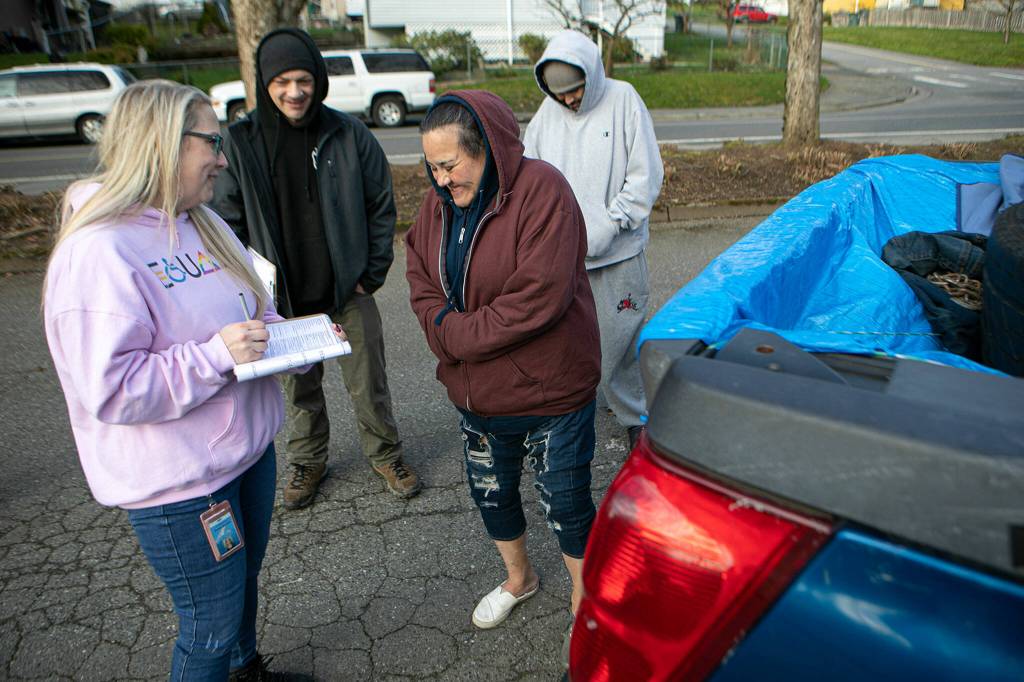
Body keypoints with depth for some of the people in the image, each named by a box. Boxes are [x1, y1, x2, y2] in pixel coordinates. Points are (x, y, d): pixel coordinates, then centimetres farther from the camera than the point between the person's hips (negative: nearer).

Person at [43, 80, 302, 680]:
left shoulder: (201, 221, 4)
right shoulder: (98, 253, -24)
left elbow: (252, 309, 14)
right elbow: (109, 390, -26)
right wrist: (216, 354, -30)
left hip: (248, 447, 9)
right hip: (178, 483, -8)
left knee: (245, 579, 29)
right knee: (213, 628, 9)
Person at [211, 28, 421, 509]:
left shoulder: (348, 134, -6)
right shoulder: (241, 142, -5)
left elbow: (381, 207, 1)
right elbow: (229, 220, 1)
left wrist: (372, 273, -2)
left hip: (348, 291, -1)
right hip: (282, 298, 1)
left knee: (368, 384, 11)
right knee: (299, 388, 17)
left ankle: (385, 454, 33)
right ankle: (307, 461, 39)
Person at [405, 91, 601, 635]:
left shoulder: (541, 190, -21)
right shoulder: (440, 200, 2)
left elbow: (539, 297, -28)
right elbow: (420, 279, 5)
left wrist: (456, 336, -19)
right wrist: (445, 326, -16)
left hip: (549, 391, -7)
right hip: (475, 393, 7)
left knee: (565, 504, 10)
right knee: (490, 490, 23)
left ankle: (584, 600, 38)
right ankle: (518, 577, 52)